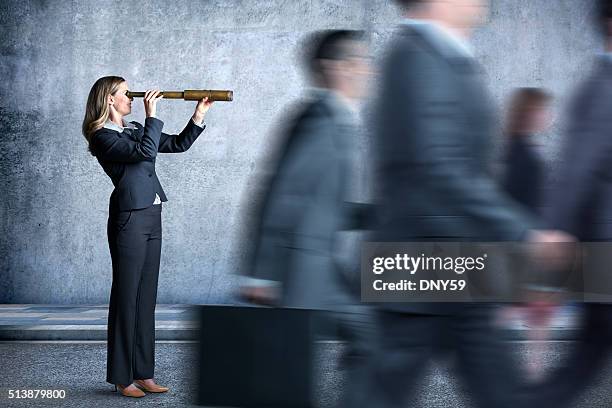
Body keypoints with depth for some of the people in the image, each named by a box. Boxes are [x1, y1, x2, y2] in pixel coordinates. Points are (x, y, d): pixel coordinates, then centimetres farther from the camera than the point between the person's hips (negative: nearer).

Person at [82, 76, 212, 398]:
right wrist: (152, 115, -16)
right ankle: (122, 377, 5)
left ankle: (143, 374, 15)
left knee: (146, 296, 9)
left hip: (151, 216, 8)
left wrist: (199, 115, 7)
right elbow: (145, 151, -22)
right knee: (126, 296, -3)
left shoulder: (135, 129, 17)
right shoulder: (102, 137, -8)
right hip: (129, 219, -8)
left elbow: (178, 144, 17)